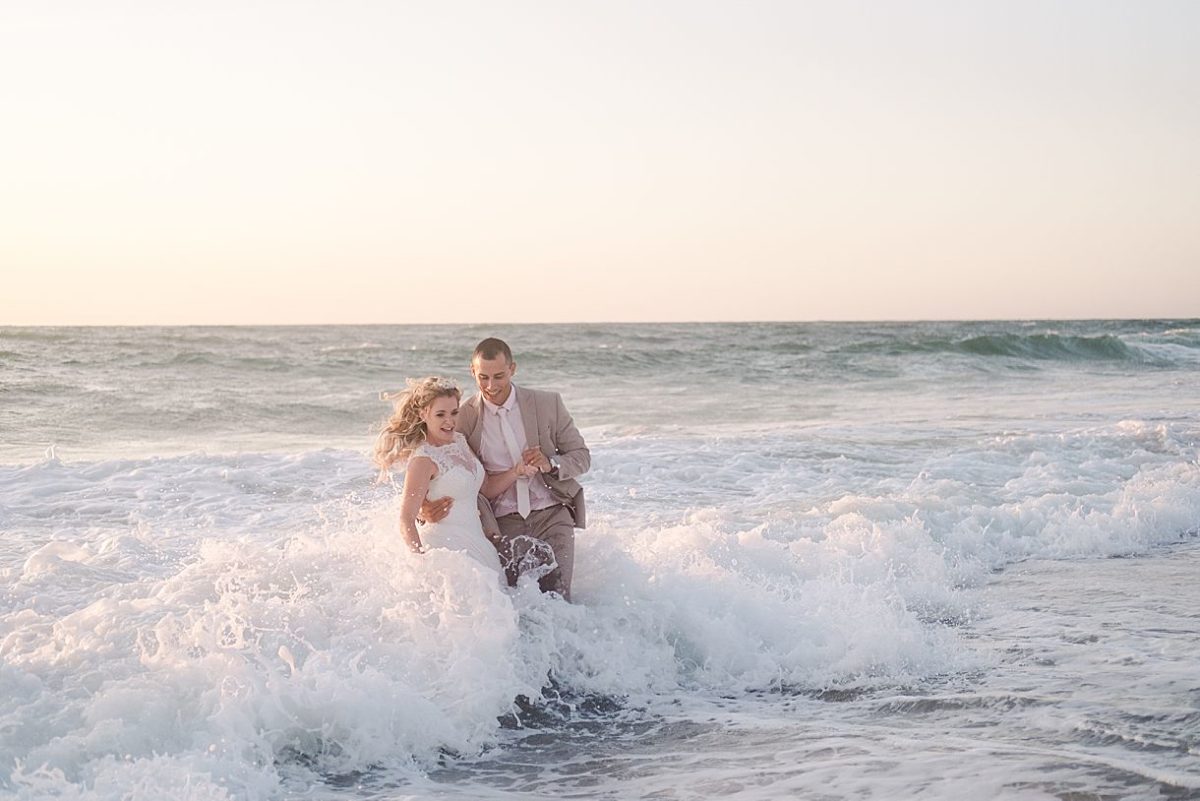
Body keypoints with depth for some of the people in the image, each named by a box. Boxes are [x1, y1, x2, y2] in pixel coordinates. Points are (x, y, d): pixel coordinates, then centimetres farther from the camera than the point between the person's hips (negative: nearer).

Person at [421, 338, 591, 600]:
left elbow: (582, 456, 7)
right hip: (504, 524, 0)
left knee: (556, 596, -13)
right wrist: (425, 507, -22)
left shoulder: (547, 403, 2)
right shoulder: (463, 417, 0)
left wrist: (550, 464, -14)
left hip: (551, 515, 0)